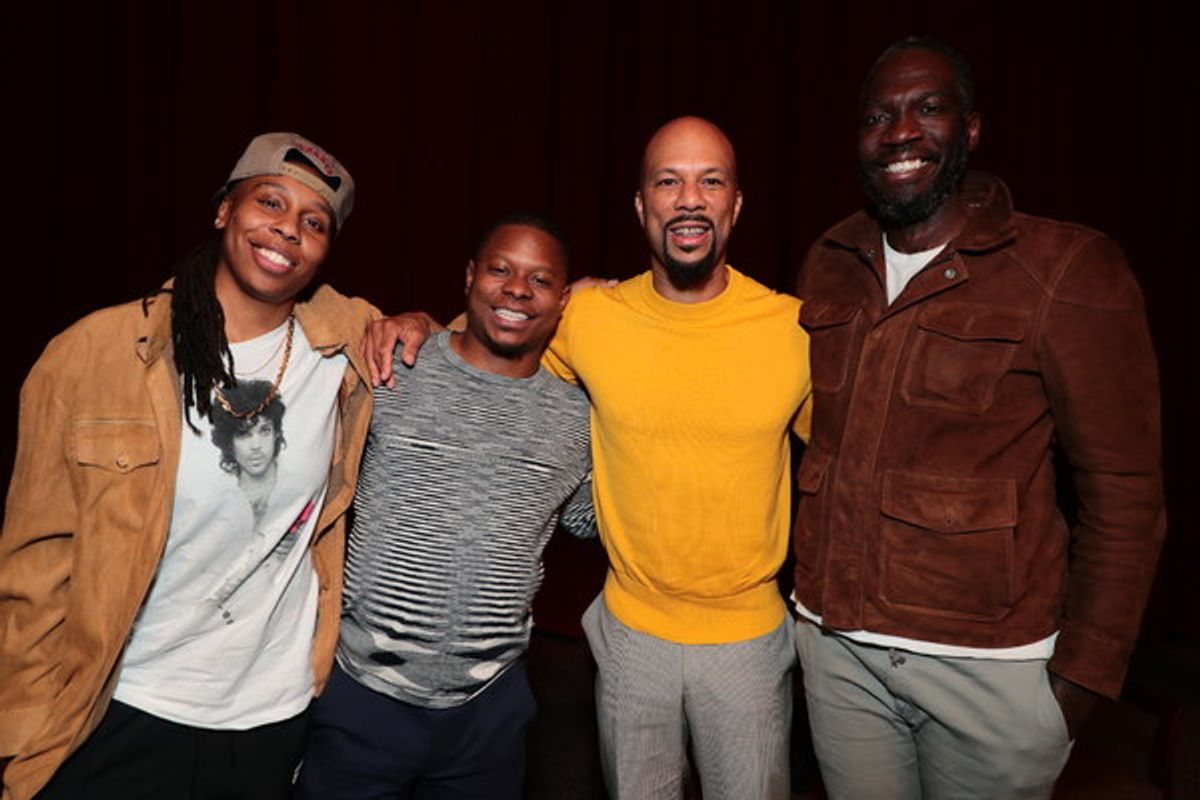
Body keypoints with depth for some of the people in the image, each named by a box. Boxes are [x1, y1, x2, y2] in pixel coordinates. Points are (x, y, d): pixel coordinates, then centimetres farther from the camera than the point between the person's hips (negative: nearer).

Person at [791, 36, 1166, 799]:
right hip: (832, 644, 4)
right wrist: (810, 582, 8)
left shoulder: (1068, 270, -12)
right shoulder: (830, 264, 2)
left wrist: (1084, 672, -6)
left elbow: (1123, 492, -8)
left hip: (990, 664, -3)